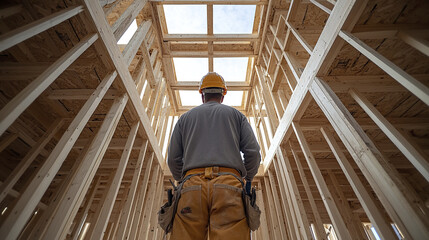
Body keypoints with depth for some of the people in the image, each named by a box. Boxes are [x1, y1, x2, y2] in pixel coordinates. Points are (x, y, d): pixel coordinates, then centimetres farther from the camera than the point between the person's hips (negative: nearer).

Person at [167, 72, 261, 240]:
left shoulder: (186, 117, 22)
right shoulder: (236, 114, 20)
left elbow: (173, 159, 16)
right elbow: (253, 153, 9)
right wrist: (248, 178, 25)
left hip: (192, 186, 1)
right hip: (229, 187, 0)